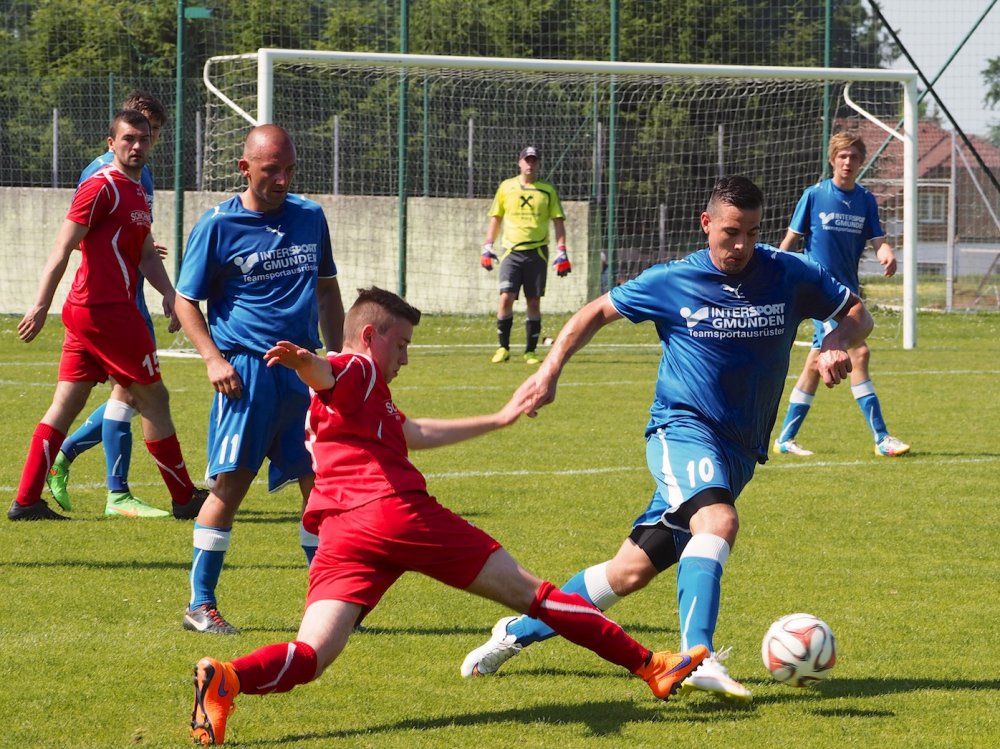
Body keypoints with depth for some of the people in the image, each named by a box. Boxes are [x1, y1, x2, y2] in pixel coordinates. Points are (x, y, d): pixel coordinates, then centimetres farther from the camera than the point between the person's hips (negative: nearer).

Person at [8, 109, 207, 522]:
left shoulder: (137, 193, 19)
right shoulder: (102, 187, -11)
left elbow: (146, 253, 20)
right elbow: (63, 248, -16)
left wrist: (168, 293, 2)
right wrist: (41, 306, -22)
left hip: (84, 313, 9)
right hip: (108, 312, -9)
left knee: (66, 404, 6)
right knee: (153, 398, 1)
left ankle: (26, 500, 5)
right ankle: (185, 499, 10)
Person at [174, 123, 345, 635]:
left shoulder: (310, 218, 12)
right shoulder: (217, 226, -2)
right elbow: (186, 301, 2)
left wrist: (336, 357, 15)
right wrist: (213, 358, -10)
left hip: (305, 369, 4)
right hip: (246, 370, -4)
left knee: (321, 483, 2)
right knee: (230, 484, -8)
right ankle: (200, 604, 0)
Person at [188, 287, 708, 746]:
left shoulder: (366, 397, 35)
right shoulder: (358, 371, 7)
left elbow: (417, 433, 49)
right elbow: (323, 373, -19)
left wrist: (498, 420, 58)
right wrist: (302, 360, -44)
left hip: (340, 536, 7)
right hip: (400, 513, -7)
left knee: (311, 656, -14)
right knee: (529, 594, 5)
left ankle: (225, 680, -44)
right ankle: (648, 665, 12)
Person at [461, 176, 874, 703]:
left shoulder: (788, 276, 0)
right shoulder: (672, 283, -3)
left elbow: (857, 313, 10)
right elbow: (596, 312, 10)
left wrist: (836, 343, -12)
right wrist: (550, 371, 1)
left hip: (739, 451, 3)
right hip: (682, 427, -3)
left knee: (633, 570, 1)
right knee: (718, 520, -35)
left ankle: (519, 630, 18)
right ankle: (699, 658, -44)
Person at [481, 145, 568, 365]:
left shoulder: (547, 190, 6)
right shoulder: (506, 187, 8)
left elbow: (558, 221, 7)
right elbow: (495, 218, 15)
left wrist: (561, 252, -2)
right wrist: (487, 246, 7)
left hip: (537, 252, 0)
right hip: (512, 251, 0)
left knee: (534, 302, 1)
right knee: (506, 298, -11)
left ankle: (531, 351, 7)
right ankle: (503, 348, -1)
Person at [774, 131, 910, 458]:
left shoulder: (866, 201, 8)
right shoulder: (814, 195, -3)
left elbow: (878, 240, 1)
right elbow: (791, 238, 2)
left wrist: (887, 255, -22)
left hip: (848, 289, 5)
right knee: (858, 352, -18)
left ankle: (786, 438, 17)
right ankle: (880, 437, -16)